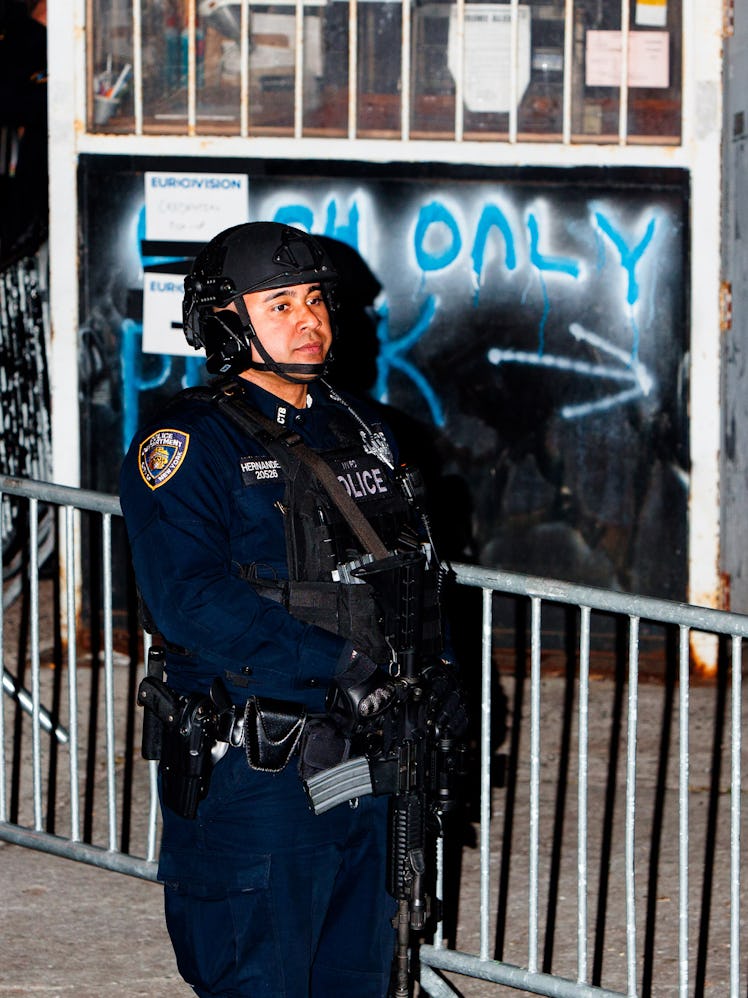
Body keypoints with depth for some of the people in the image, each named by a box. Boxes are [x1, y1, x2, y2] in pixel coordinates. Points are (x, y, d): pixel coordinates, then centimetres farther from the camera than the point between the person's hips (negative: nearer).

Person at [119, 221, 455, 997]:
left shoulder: (356, 431, 14)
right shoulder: (187, 446, -9)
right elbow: (190, 599, -20)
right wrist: (336, 665, -25)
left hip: (365, 752, 7)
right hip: (252, 769, -7)